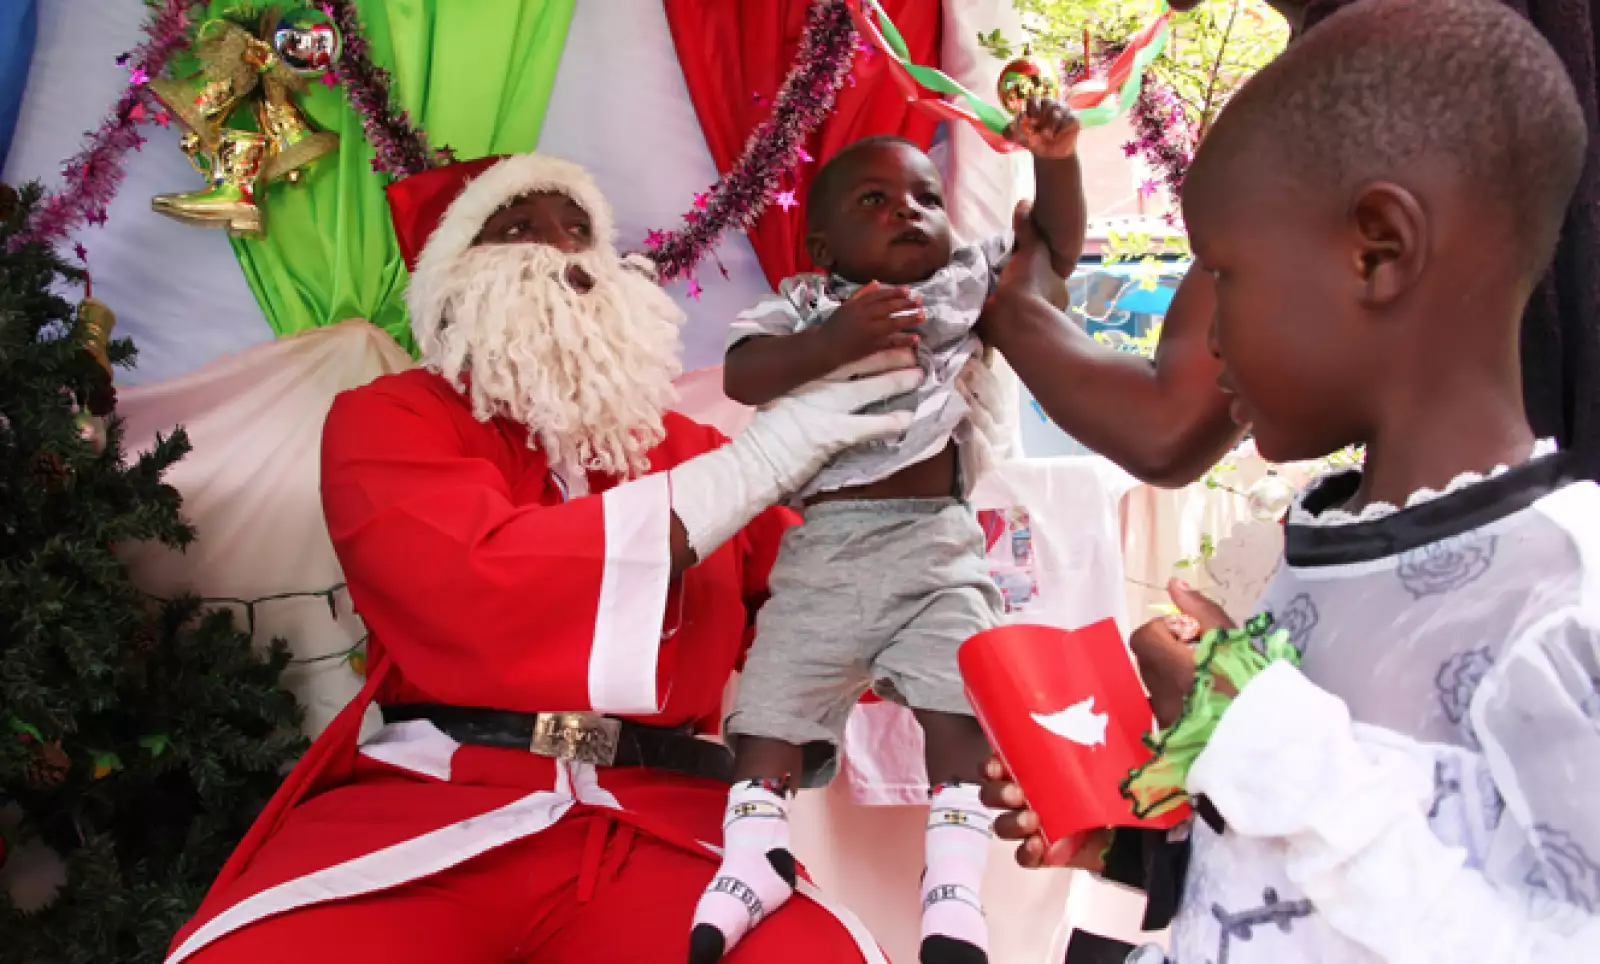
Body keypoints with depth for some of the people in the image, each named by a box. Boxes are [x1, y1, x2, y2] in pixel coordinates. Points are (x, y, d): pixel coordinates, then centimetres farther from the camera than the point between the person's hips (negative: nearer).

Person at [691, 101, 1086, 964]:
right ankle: (753, 859, 13)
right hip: (823, 546, 1)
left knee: (958, 710, -13)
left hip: (938, 544, -1)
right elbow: (742, 375, -7)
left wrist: (1055, 162, -2)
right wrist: (833, 340, -22)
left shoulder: (967, 282, 15)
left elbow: (1057, 249, 14)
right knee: (770, 707, 1)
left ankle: (954, 889, -7)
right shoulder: (802, 306, 9)